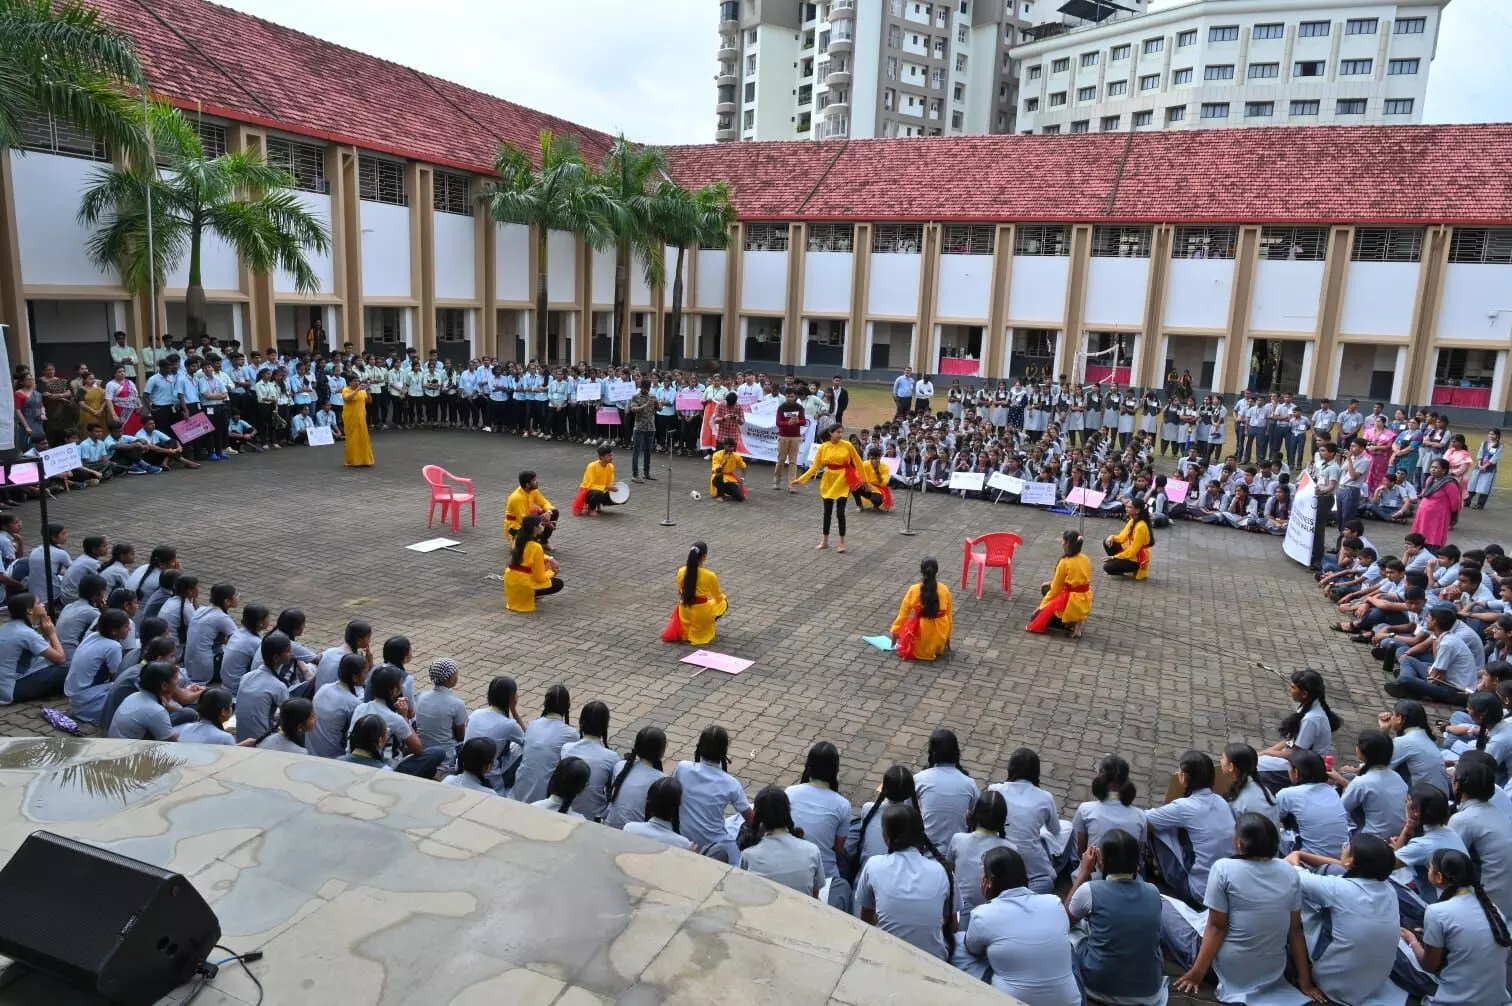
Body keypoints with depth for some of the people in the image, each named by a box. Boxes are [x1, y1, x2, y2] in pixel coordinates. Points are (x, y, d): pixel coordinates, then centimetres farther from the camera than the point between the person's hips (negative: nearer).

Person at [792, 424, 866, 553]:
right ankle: (825, 541, 24)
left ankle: (842, 543, 10)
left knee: (840, 512, -4)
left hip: (843, 480, -3)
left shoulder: (847, 445, -10)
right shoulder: (823, 447, -6)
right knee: (827, 511, 11)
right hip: (829, 480, 3)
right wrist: (800, 479, -9)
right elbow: (815, 466, -3)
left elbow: (857, 461, 0)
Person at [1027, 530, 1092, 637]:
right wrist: (1053, 583, 17)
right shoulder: (1085, 559, 4)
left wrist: (1043, 605, 4)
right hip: (1085, 601, 7)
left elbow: (1056, 588, -8)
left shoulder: (1065, 562, -16)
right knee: (1045, 588, 21)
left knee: (1036, 617, 5)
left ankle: (1070, 624, -2)